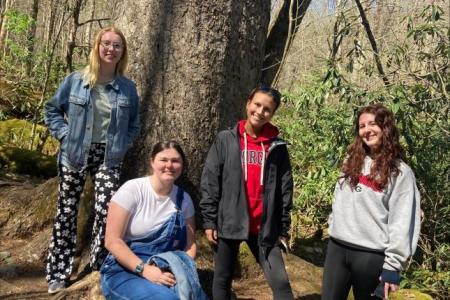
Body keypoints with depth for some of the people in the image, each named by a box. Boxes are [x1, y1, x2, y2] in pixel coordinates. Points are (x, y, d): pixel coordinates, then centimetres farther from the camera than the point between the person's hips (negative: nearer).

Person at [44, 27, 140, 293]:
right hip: (75, 155, 0)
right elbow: (52, 109, 10)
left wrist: (122, 145, 1)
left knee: (107, 211, -12)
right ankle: (58, 274, 17)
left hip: (108, 159, 0)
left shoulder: (127, 88, 2)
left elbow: (134, 124, 14)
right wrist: (65, 134, -3)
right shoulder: (75, 81, -2)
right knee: (67, 212, 5)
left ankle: (101, 268, 6)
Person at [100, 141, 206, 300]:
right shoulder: (132, 189, -10)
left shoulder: (183, 198, 3)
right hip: (124, 272, -4)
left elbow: (190, 244, 8)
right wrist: (144, 269, -22)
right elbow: (112, 240, -13)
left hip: (164, 272, 4)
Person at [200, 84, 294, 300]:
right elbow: (209, 182, -3)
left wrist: (284, 228, 4)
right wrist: (209, 221, -6)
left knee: (280, 281, -4)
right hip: (228, 223, 0)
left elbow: (285, 189, 5)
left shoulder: (277, 146, 2)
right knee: (222, 279, 13)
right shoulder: (226, 139, -2)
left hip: (264, 227, 1)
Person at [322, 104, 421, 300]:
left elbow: (402, 224, -12)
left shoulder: (400, 172, -8)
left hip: (371, 254, -5)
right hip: (337, 247, 5)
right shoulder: (352, 160, 10)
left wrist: (393, 265, -15)